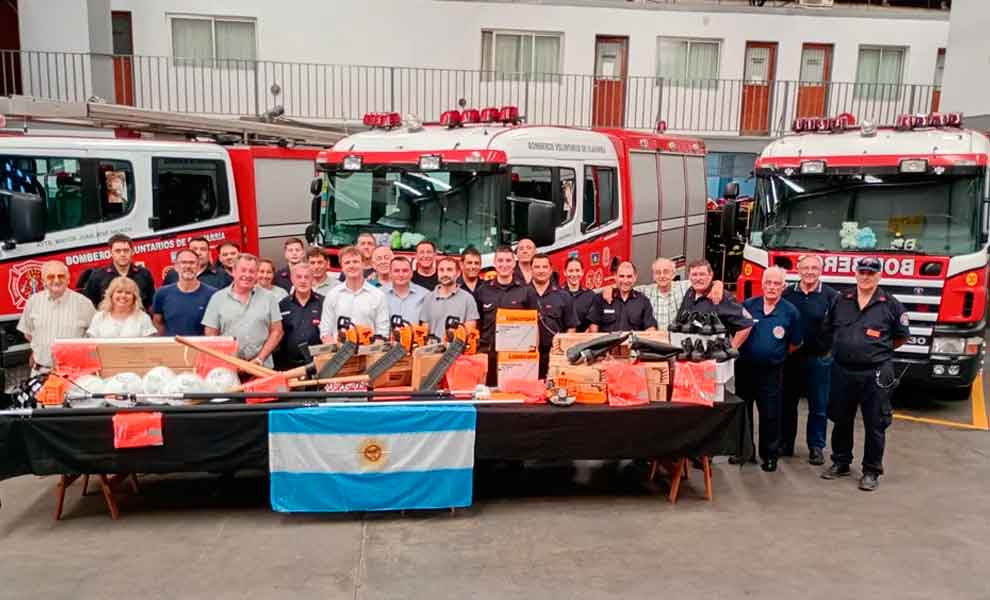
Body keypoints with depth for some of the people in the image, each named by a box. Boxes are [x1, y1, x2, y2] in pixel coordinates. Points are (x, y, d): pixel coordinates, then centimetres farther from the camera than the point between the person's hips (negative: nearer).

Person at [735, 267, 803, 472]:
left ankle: (770, 454, 18)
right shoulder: (747, 305, 0)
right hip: (744, 368, 2)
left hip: (771, 371, -2)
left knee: (770, 415, 4)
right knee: (742, 411, 13)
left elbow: (794, 344, 5)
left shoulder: (790, 312, -3)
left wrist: (776, 355, 7)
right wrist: (739, 351, 3)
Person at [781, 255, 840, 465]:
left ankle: (816, 447, 18)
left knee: (819, 406, 6)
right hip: (790, 358, 2)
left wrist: (830, 350, -7)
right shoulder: (787, 293, 2)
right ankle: (785, 443, 22)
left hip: (819, 359, -2)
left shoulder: (831, 296, -3)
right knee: (787, 403, 10)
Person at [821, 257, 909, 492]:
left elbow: (901, 336, 8)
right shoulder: (841, 301, 6)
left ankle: (872, 471, 17)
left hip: (875, 374, -3)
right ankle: (840, 463, 29)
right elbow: (828, 330, 17)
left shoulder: (891, 305, -2)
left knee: (875, 425, 4)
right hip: (842, 371, 3)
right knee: (841, 421, 14)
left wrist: (879, 349, 9)